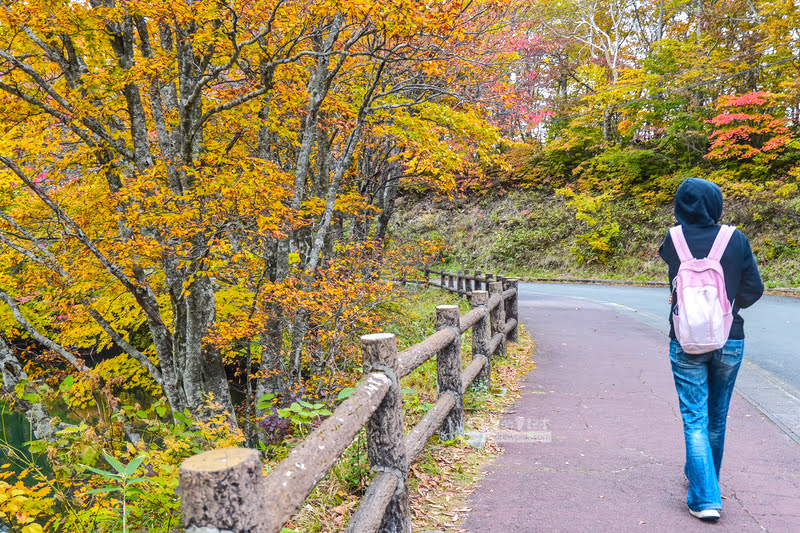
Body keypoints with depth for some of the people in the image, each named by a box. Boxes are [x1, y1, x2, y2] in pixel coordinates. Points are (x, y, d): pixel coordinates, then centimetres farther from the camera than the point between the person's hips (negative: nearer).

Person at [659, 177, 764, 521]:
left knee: (695, 419, 4)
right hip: (729, 342, 2)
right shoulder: (735, 240, -7)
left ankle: (706, 499, -1)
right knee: (716, 417, 19)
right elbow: (754, 289, 0)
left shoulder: (673, 241, -8)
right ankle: (702, 475, 38)